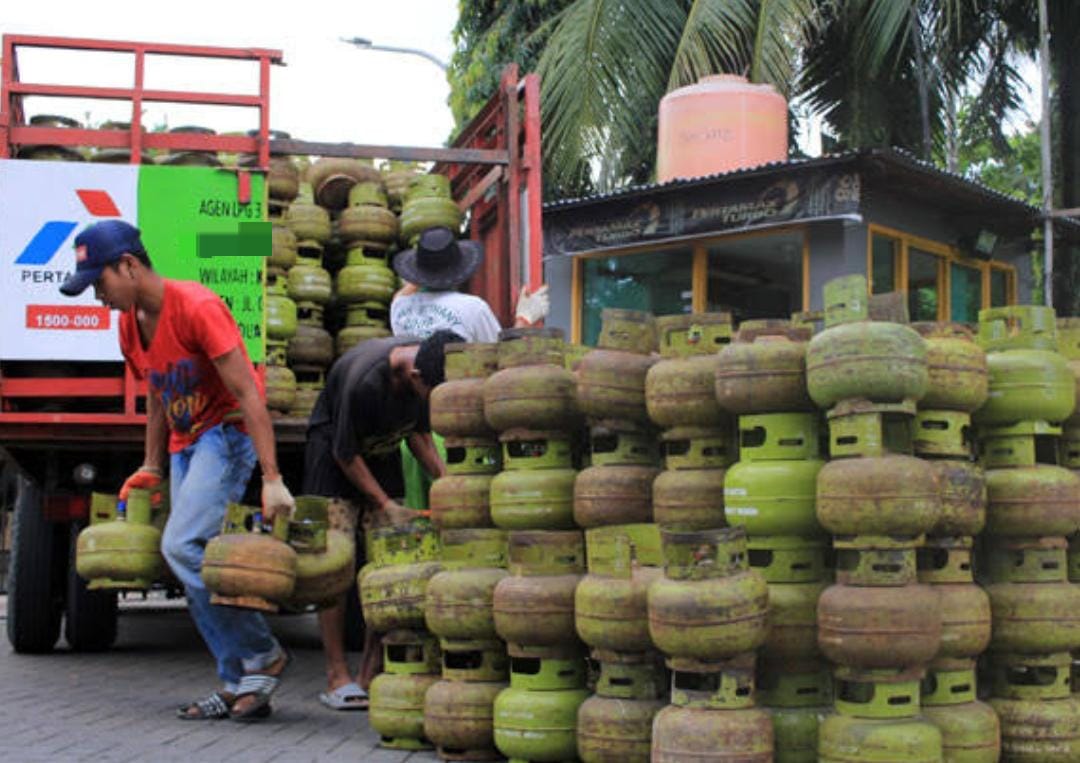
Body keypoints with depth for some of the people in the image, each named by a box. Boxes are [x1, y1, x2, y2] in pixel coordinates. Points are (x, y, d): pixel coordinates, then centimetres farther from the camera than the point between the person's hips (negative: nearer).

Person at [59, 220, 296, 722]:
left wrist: (272, 480, -27)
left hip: (227, 433, -9)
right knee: (194, 566, 3)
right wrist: (152, 466, 21)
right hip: (184, 445, 9)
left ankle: (263, 656, -7)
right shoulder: (130, 325, 6)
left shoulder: (197, 307, -20)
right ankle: (240, 686, 10)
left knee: (182, 546, -21)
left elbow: (247, 394, -23)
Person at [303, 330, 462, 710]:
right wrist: (386, 504, -20)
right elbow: (345, 454, -21)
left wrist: (442, 475, -11)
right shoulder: (364, 378, -35)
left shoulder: (432, 368, -16)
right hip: (334, 453, -6)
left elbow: (418, 430, 2)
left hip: (382, 454, 6)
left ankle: (372, 674, 1)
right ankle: (337, 678, -6)